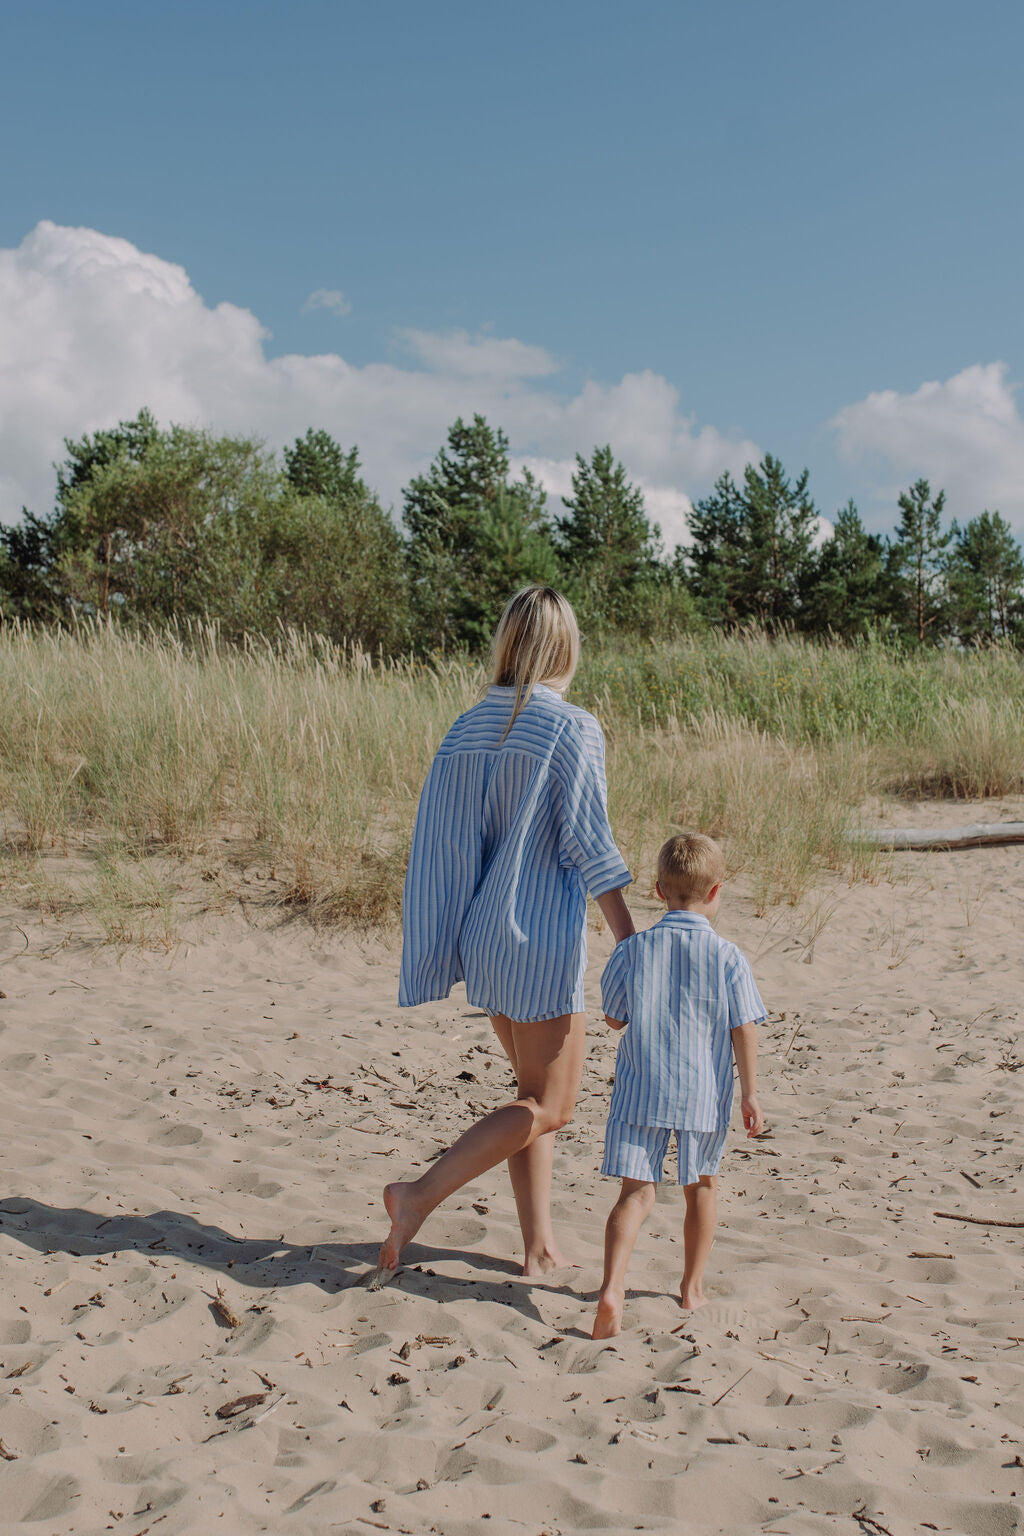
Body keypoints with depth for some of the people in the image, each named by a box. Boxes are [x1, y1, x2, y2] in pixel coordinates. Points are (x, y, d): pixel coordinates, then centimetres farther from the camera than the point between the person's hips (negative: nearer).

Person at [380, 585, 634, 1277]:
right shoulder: (574, 729, -12)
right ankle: (421, 1194, -4)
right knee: (550, 1107, 5)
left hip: (484, 934, 7)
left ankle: (541, 1245, 20)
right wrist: (632, 946, -10)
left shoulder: (466, 730, 6)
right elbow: (588, 842, -15)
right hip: (543, 935, -7)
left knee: (537, 1091, 19)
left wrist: (443, 952, 12)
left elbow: (439, 845, 6)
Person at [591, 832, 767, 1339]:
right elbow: (743, 1032, -5)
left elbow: (614, 1017, 5)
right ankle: (692, 1286, 31)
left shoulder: (633, 950, -4)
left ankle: (612, 1287, -19)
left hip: (640, 1091, 0)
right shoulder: (727, 957, -8)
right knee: (701, 1186, 19)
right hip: (703, 1092, 0)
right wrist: (750, 1095, 3)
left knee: (637, 1191, 0)